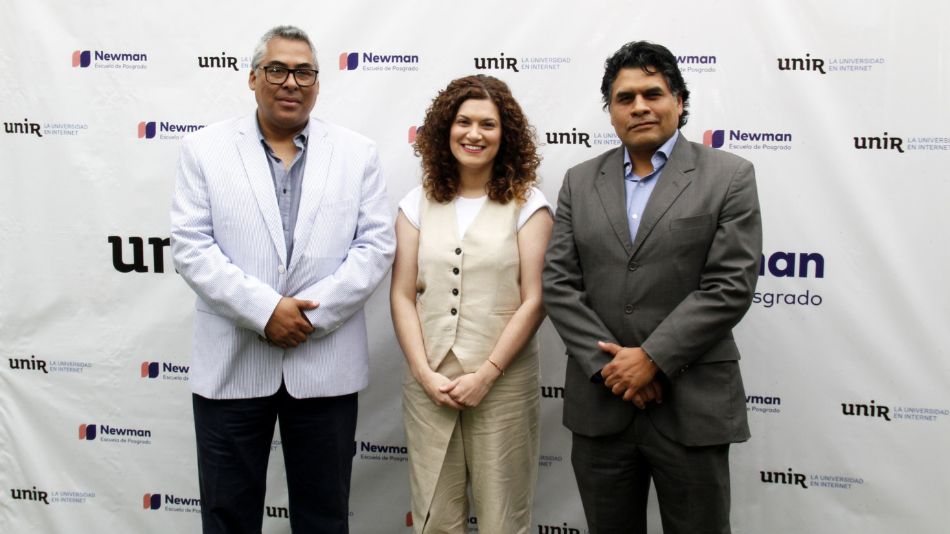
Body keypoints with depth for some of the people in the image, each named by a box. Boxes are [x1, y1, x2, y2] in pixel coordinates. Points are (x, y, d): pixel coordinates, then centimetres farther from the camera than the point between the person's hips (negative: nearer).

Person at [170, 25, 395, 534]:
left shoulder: (357, 153, 5)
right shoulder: (204, 148, 3)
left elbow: (377, 244, -1)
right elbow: (191, 245, -4)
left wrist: (313, 313, -12)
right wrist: (265, 310, -15)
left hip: (325, 366, 1)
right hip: (231, 364, 0)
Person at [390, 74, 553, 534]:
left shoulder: (527, 204, -1)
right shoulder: (418, 203, 7)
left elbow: (533, 301, -6)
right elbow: (402, 296, 3)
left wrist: (486, 374, -11)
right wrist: (425, 373, -7)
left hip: (503, 384, -2)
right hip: (428, 383, 3)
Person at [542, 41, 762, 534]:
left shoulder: (729, 176, -1)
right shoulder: (580, 182, 8)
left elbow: (730, 287, -10)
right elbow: (558, 283, 1)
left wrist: (651, 358, -15)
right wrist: (608, 364, -10)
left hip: (692, 406, -3)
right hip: (599, 405, 3)